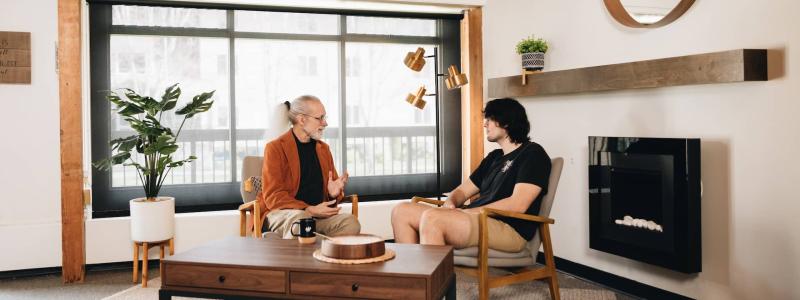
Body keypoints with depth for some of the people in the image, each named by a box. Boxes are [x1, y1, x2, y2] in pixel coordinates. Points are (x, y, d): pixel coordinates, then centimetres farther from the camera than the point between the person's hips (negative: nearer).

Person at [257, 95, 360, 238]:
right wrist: (309, 210, -20)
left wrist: (333, 193, -2)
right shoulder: (275, 148, -1)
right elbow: (273, 196, -9)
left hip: (317, 214, 5)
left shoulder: (323, 148, 17)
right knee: (300, 218, -38)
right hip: (282, 213, -5)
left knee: (351, 222, -23)